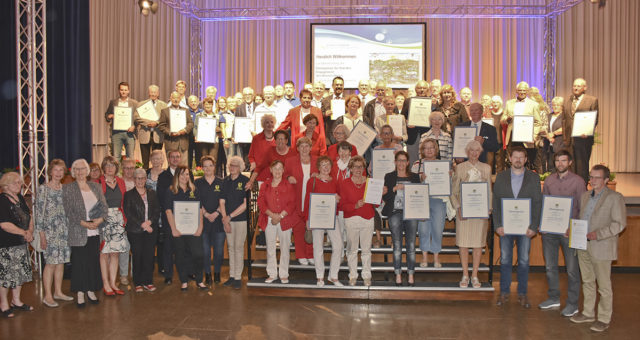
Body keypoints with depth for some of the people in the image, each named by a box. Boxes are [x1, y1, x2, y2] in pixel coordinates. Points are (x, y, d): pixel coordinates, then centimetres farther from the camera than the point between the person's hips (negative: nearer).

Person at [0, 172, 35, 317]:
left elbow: (29, 217, 14)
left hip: (21, 243, 8)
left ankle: (16, 301, 28)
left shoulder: (20, 198, 10)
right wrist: (24, 233, -17)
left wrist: (30, 231, -4)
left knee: (21, 272, 14)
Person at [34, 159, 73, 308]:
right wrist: (42, 235, -11)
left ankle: (58, 292, 20)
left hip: (65, 231, 5)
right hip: (50, 231, -5)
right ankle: (47, 296, 4)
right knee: (51, 263, -5)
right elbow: (38, 213, -7)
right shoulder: (42, 189, -5)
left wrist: (70, 229, 12)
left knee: (61, 262, 9)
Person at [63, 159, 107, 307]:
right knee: (79, 262, 2)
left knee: (94, 261, 8)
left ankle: (91, 290, 20)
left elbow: (104, 206, 7)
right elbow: (68, 211, -7)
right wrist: (83, 223, -18)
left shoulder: (95, 186, 11)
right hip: (78, 232, -3)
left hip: (95, 231, 4)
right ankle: (80, 293, 12)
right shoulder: (67, 188, 0)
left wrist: (100, 219, -12)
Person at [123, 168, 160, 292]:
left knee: (149, 255, 1)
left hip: (151, 230, 3)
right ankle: (138, 283, 9)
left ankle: (148, 281, 11)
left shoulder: (152, 193, 13)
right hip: (135, 231, -2)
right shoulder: (129, 195, 4)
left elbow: (157, 211, 8)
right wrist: (142, 224, -11)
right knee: (137, 256, -1)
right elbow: (128, 213, -4)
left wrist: (149, 222, -9)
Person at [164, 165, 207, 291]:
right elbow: (168, 211, -4)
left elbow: (200, 210, 8)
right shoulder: (171, 192, 2)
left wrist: (200, 226, -2)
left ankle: (199, 280, 9)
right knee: (181, 255, 4)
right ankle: (184, 282, 16)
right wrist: (173, 228, -11)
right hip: (178, 229, -1)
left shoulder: (194, 191, 10)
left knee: (197, 254, -4)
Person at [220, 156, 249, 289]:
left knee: (239, 247, -2)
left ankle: (238, 277, 5)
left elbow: (246, 203, -9)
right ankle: (232, 276, 17)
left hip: (241, 219, -4)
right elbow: (222, 202, 7)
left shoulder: (245, 181, -6)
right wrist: (225, 220, -5)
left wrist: (230, 216, -11)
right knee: (230, 247, 9)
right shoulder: (225, 181, 7)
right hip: (227, 219, 4)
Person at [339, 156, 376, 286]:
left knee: (366, 249, 5)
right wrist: (355, 206, -18)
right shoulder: (345, 184, 0)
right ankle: (353, 276, 16)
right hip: (351, 219, -1)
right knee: (352, 249, 4)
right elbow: (341, 205, -4)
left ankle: (366, 276, 16)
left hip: (368, 219, 1)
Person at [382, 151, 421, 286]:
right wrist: (395, 189, -13)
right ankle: (398, 275, 9)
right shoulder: (389, 177, 8)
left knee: (411, 246, 1)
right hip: (395, 214, -1)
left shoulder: (415, 177, 13)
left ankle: (411, 275, 9)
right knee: (397, 246, 1)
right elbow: (385, 198, 2)